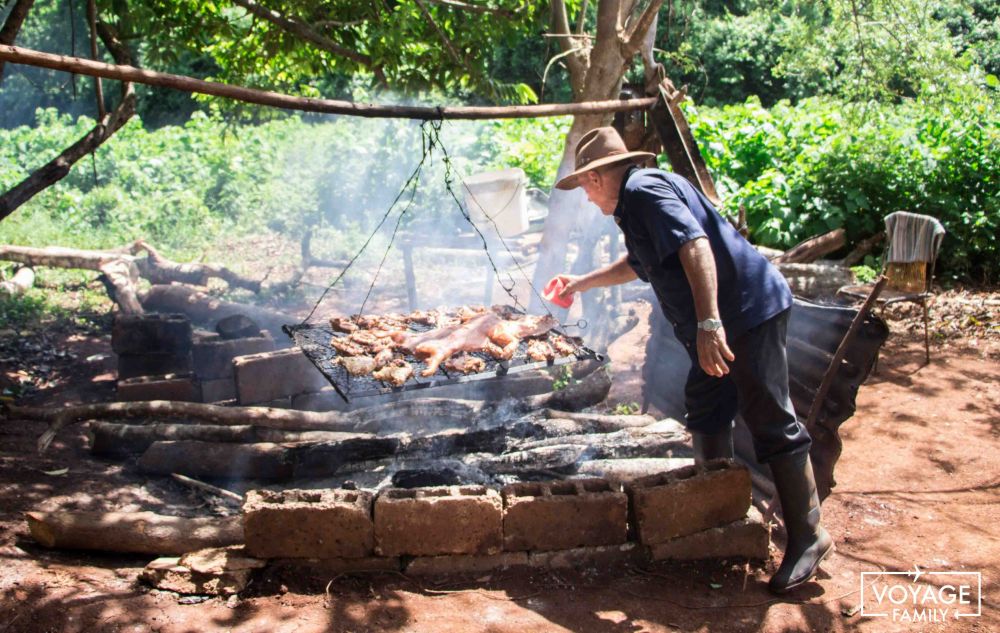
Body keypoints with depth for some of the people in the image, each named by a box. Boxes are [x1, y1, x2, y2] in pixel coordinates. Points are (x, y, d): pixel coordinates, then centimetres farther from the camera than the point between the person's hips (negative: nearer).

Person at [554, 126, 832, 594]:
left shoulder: (643, 190, -12)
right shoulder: (636, 202, 21)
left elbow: (695, 245, -27)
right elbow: (637, 264, 40)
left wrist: (709, 323, -34)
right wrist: (581, 283, 49)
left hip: (748, 309, -11)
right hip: (721, 321, 11)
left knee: (771, 424, -7)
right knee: (705, 409, 18)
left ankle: (808, 536, 1)